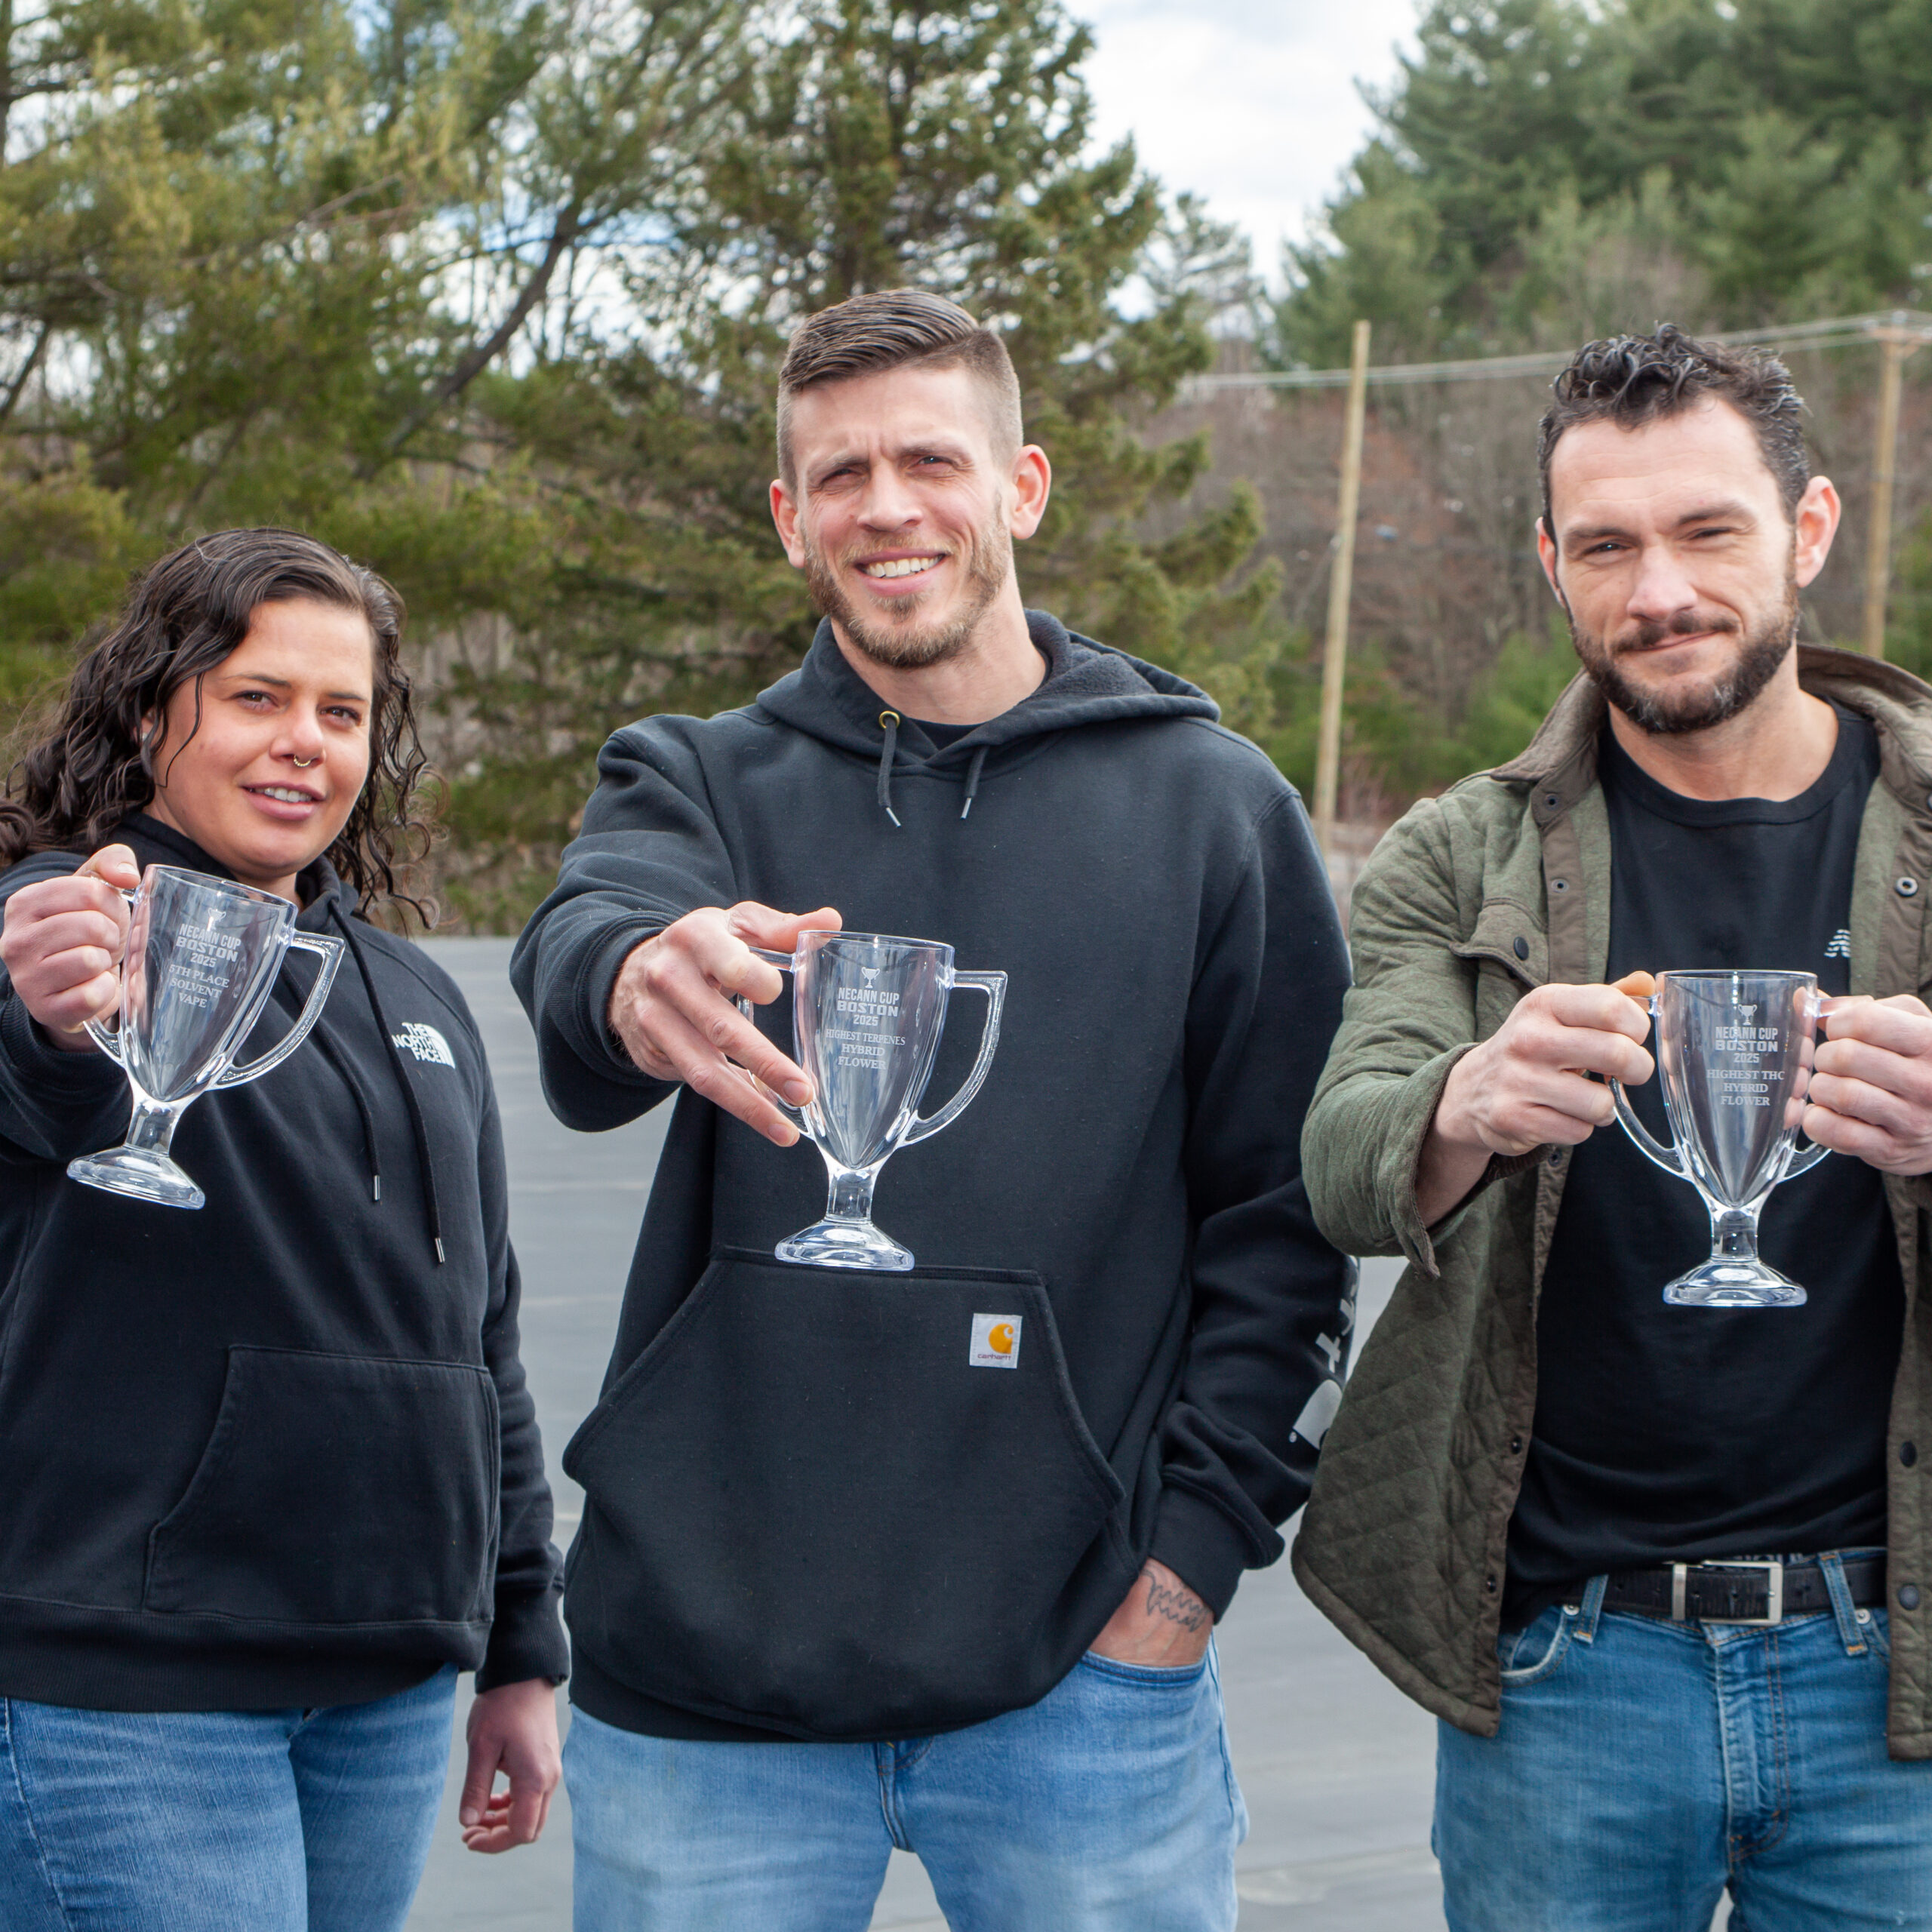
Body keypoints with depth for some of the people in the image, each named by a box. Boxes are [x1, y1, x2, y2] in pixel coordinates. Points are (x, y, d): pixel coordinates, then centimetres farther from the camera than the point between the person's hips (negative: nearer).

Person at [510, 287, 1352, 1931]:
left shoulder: (1211, 807, 6)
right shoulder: (699, 785, 7)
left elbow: (1282, 1220, 4)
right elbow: (581, 950, -15)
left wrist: (1189, 1555, -5)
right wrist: (638, 980, -39)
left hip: (1080, 1674, 0)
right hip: (705, 1666, 1)